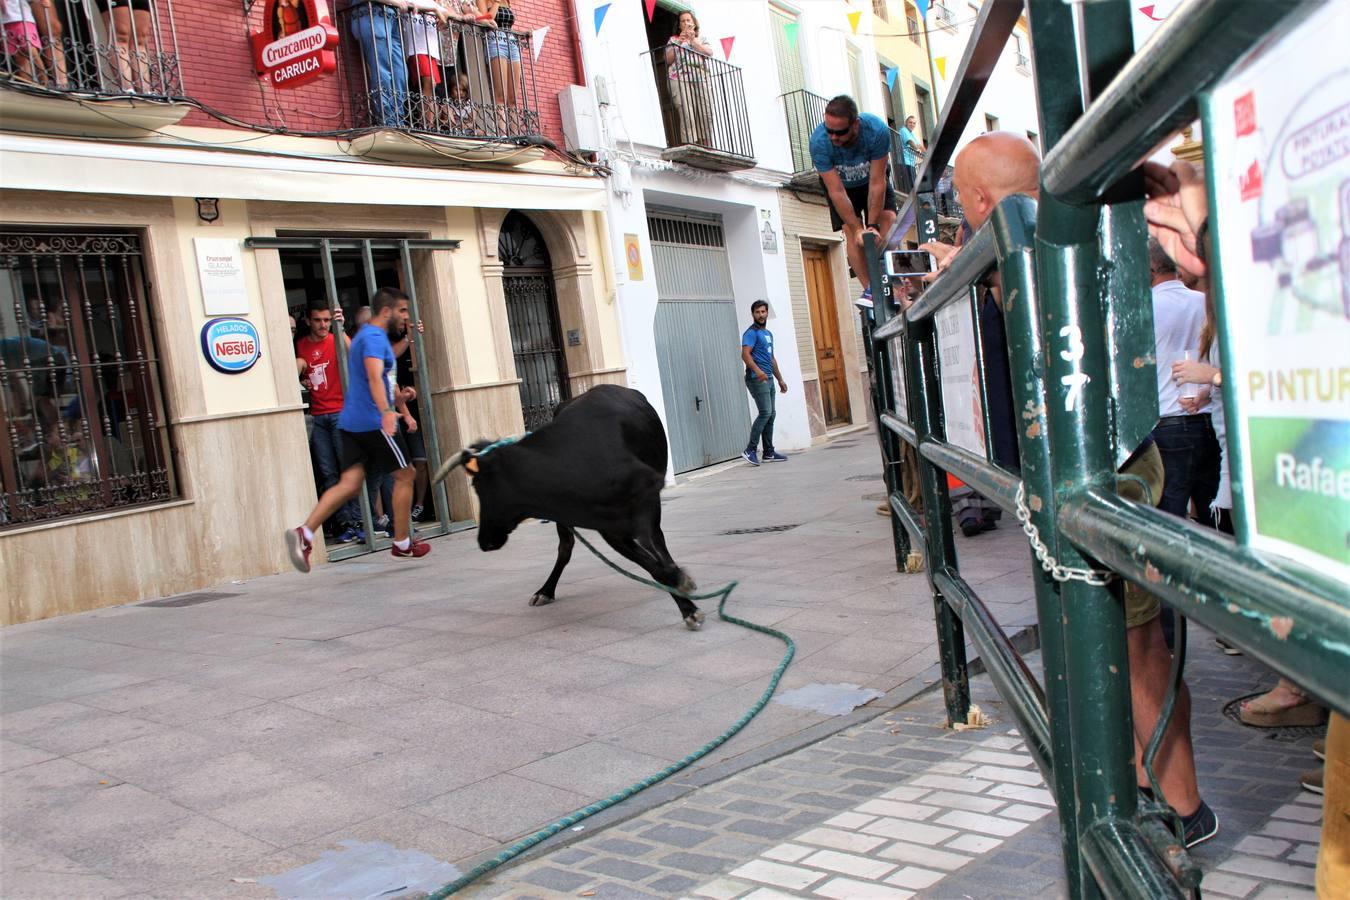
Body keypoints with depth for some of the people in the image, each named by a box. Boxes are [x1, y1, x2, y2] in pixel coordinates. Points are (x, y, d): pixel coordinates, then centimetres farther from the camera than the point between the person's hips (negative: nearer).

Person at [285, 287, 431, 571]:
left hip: (352, 423, 9)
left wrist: (405, 411, 40)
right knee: (404, 475, 5)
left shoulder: (365, 336, 23)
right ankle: (402, 544, 13)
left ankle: (304, 533, -14)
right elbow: (375, 377, -29)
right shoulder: (374, 337, -11)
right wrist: (387, 412, -42)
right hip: (374, 422, -9)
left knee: (350, 484, 1)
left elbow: (388, 381, 33)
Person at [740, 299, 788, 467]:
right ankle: (750, 450, -15)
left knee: (770, 415, 8)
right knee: (765, 413, -17)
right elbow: (745, 354, -22)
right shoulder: (751, 333, -8)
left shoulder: (768, 333, 21)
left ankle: (769, 453, 12)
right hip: (757, 379, -9)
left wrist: (780, 379, 26)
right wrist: (757, 370, -37)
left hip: (768, 379, 9)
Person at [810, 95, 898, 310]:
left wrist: (872, 225, -34)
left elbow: (877, 183, -32)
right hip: (840, 183, 0)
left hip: (873, 177, 0)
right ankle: (869, 289, -20)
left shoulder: (877, 130, -38)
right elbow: (836, 191, -32)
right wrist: (857, 229, -33)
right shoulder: (819, 142, -37)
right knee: (851, 232, -18)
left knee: (888, 219, -19)